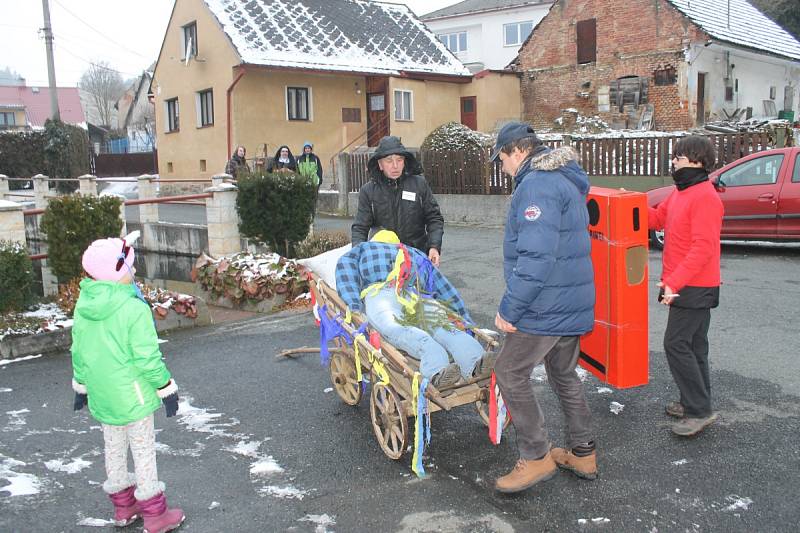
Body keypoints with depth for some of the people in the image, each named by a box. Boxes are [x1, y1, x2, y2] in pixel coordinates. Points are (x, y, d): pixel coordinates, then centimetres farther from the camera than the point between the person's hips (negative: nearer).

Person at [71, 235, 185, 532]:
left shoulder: (83, 307, 0)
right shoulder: (134, 309, -22)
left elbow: (78, 351, 9)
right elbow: (147, 357, -21)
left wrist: (81, 385, 22)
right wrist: (166, 388, -9)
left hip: (101, 395, 7)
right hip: (132, 395, -7)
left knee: (114, 448, 20)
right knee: (143, 451, 5)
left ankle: (123, 507, 34)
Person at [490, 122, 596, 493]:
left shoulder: (536, 185, -18)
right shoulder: (567, 180, 16)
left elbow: (536, 257, -28)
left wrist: (509, 309, -21)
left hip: (546, 306, -10)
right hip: (574, 303, 10)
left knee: (510, 373, 0)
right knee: (563, 373, 20)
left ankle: (536, 457, 7)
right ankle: (582, 454, 30)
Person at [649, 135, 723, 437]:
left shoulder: (705, 197, -18)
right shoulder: (681, 193, 13)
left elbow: (703, 248, -25)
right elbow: (657, 219, 19)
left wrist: (674, 282, -29)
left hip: (694, 288, -10)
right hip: (682, 285, 10)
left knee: (676, 344, -9)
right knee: (692, 345, 15)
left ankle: (699, 411, -1)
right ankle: (694, 403, 26)